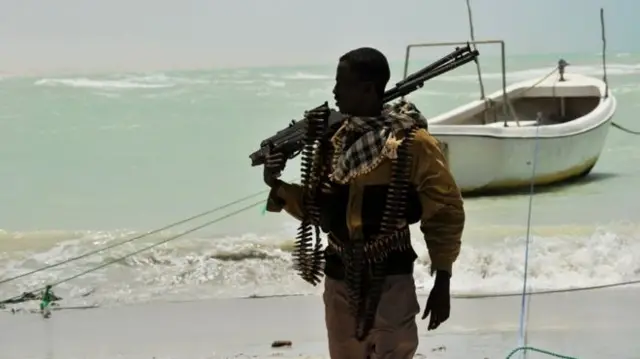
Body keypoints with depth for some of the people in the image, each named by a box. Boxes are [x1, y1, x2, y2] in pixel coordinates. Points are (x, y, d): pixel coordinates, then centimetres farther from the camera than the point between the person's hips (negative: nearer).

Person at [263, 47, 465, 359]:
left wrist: (442, 282, -10)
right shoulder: (336, 139, 9)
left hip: (389, 281, -6)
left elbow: (445, 210, -8)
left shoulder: (411, 142, -11)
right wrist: (279, 187, -2)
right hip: (339, 280, 7)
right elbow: (319, 207, 15)